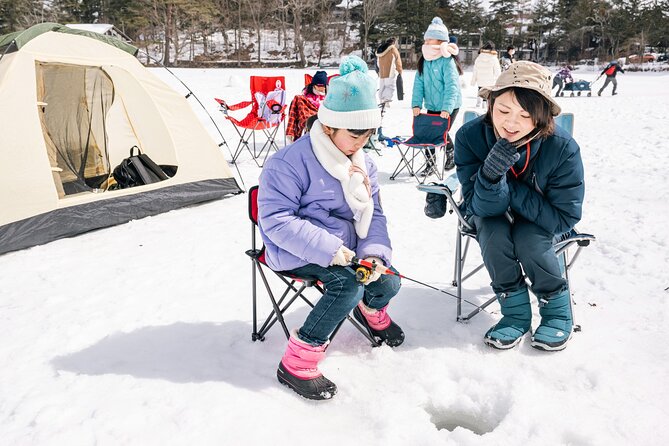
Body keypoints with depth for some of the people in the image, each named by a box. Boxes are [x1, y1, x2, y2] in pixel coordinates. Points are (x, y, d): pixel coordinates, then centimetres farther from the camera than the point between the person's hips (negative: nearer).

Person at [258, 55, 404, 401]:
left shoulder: (363, 164, 6)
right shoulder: (290, 162, -18)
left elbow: (373, 215, 8)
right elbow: (276, 220, -22)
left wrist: (374, 253, -12)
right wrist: (327, 248, -29)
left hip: (345, 249, 7)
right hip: (297, 253, -7)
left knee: (388, 282, -9)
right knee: (348, 284, -30)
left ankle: (371, 312, 32)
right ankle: (297, 364, -17)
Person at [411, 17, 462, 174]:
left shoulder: (447, 61, -17)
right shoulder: (424, 60, 3)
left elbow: (452, 86, -22)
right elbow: (419, 83, 1)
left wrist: (446, 108, -29)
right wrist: (416, 104, -9)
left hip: (448, 107, -5)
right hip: (432, 106, 6)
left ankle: (451, 153, 25)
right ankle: (430, 163, 12)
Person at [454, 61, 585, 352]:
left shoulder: (563, 148, -29)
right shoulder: (469, 137, -26)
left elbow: (564, 218, -21)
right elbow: (480, 208, -24)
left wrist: (511, 191, -28)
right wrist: (491, 175, -46)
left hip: (540, 217, -1)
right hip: (494, 214, 1)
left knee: (528, 240, -30)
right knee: (493, 234, -30)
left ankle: (557, 311, -3)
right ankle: (516, 312, -8)